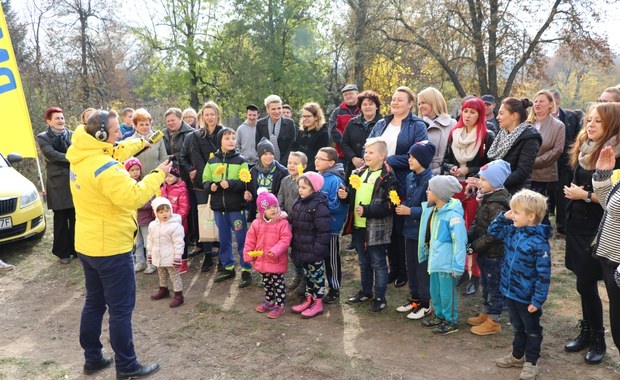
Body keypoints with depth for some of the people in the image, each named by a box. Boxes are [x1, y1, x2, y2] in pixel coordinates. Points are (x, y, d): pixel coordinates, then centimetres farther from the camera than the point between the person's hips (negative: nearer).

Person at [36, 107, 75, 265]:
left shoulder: (72, 135, 11)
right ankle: (63, 253, 15)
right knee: (60, 219, 5)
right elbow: (52, 155, -13)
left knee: (76, 218, 5)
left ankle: (77, 249, 18)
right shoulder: (43, 137, 3)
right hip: (57, 183, -2)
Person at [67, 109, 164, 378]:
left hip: (87, 245, 9)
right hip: (111, 248, -9)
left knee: (94, 303, 20)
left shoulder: (80, 157, 3)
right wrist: (158, 175, -22)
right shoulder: (104, 167, -26)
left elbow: (114, 152, 19)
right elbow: (133, 197, -32)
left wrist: (142, 143, 14)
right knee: (121, 309, 3)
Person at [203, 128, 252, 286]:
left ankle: (246, 270, 12)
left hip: (236, 206, -4)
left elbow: (245, 183, -9)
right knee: (224, 239, 14)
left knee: (241, 239, 2)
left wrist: (230, 183, -23)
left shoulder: (240, 161, -4)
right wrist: (210, 186, -12)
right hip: (218, 206, 4)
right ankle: (227, 267, 28)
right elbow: (205, 181, 9)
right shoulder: (212, 161, 7)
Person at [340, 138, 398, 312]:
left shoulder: (387, 177, -14)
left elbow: (390, 205, -20)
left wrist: (367, 211, -25)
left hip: (376, 228, -7)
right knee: (363, 262, 20)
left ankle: (380, 298, 18)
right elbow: (354, 194, 21)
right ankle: (366, 292, 37)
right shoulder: (359, 172, 10)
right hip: (358, 225, 7)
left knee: (378, 263, 6)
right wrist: (345, 194, -1)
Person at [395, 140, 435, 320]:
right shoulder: (410, 177, 6)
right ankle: (414, 298, 33)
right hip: (410, 229, 8)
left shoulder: (430, 180, -19)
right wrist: (402, 205, -1)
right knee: (411, 266, 17)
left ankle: (425, 304, 18)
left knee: (423, 268, 4)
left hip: (423, 231, -8)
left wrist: (410, 211, -20)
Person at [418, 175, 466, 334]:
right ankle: (439, 315, 38)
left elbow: (459, 242, -21)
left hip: (447, 263, -8)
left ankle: (451, 321, 23)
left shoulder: (453, 215, -23)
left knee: (447, 293, 6)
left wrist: (457, 267, -19)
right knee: (435, 291, 20)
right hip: (435, 260, 8)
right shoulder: (433, 210, 2)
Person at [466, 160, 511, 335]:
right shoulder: (486, 198, 6)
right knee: (486, 284, 22)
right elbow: (477, 222, 13)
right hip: (484, 252, 9)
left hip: (494, 253, -9)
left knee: (494, 287, 6)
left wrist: (476, 245, -18)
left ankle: (494, 322, 19)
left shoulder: (497, 204, -24)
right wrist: (468, 236, -1)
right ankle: (485, 314, 37)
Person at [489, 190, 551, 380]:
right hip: (510, 292, 7)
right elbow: (493, 231, 14)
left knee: (532, 331, 16)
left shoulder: (539, 243, -26)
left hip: (527, 298, -7)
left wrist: (537, 300, -20)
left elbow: (543, 275, -23)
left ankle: (530, 363, 31)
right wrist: (504, 217, -3)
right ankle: (517, 356, 43)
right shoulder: (512, 231, -4)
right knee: (517, 327, 26)